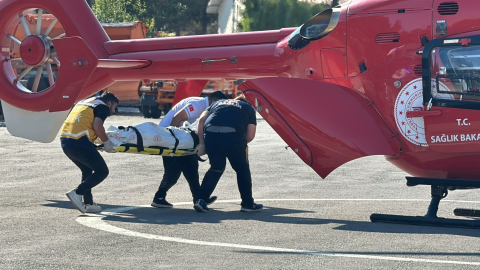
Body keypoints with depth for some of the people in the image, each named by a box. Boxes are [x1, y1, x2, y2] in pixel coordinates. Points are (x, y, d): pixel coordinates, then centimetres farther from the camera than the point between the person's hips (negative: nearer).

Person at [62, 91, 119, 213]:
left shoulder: (83, 102, 29)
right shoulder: (103, 107, 4)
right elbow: (97, 126, -13)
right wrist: (106, 142, 1)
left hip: (64, 140, 9)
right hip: (79, 143, -8)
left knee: (87, 171, 24)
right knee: (102, 171, 1)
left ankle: (88, 204, 19)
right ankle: (77, 193, -10)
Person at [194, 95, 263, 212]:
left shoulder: (217, 103, 33)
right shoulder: (249, 108, 26)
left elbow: (201, 120, 16)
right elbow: (250, 136, 13)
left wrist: (202, 143, 17)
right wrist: (241, 144, 30)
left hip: (210, 133, 3)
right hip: (232, 136, -3)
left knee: (216, 168, 20)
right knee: (242, 170, 14)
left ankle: (200, 200, 9)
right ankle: (248, 204, 20)